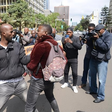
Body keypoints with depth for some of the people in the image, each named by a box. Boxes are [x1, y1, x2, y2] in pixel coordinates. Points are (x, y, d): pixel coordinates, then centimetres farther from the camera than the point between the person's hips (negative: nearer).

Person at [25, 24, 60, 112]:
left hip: (39, 79, -7)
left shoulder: (41, 45, -25)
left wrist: (28, 67, 4)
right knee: (50, 97, 33)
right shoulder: (55, 44, -3)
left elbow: (32, 64, -18)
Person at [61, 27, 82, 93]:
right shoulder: (64, 38, 1)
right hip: (66, 58, 3)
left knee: (74, 73, -3)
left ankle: (74, 86, 16)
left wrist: (72, 42, -32)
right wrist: (64, 42, -28)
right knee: (65, 71, 16)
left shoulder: (76, 38, -5)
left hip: (73, 59, -3)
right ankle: (66, 83, 37)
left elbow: (79, 47, -20)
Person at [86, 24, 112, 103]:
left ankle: (101, 96, 10)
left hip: (102, 60, -7)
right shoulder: (96, 35, 8)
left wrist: (98, 39, -20)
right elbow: (91, 45, 13)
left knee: (101, 79, -4)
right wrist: (87, 40, -6)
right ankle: (93, 90, 39)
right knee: (92, 76, 19)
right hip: (93, 59, 7)